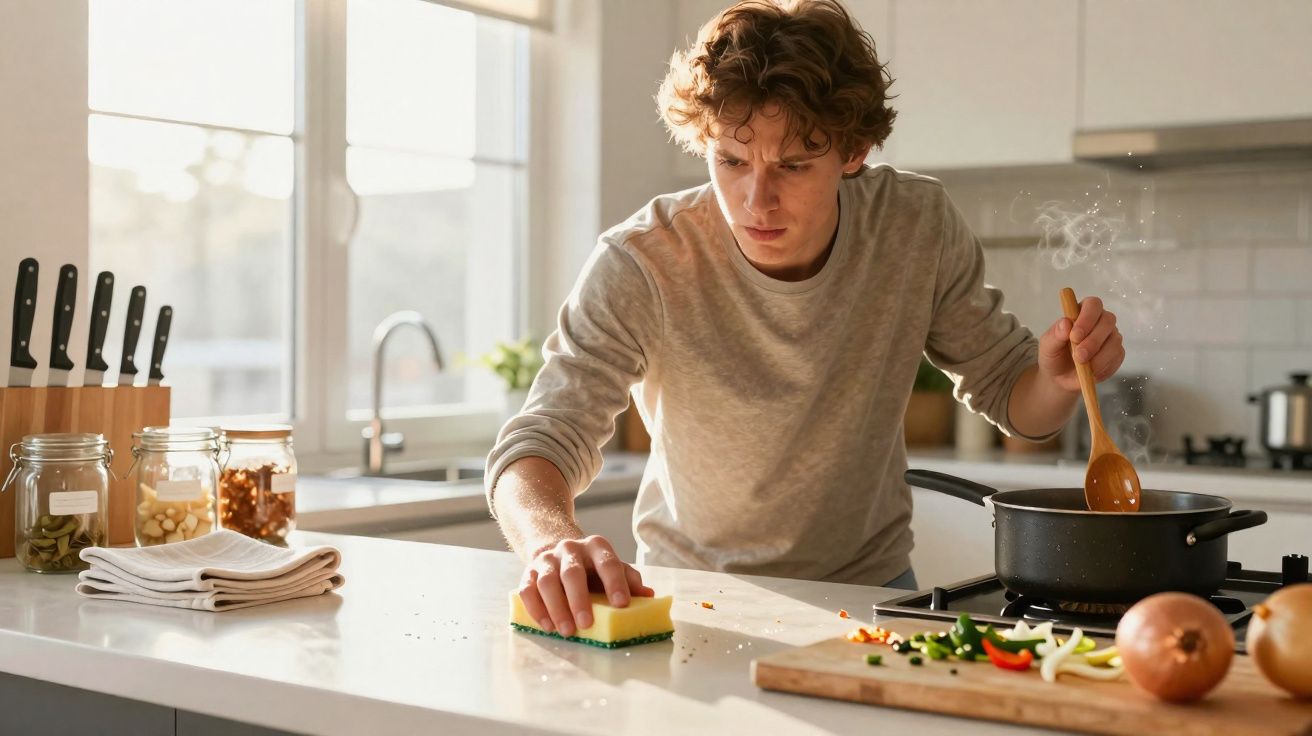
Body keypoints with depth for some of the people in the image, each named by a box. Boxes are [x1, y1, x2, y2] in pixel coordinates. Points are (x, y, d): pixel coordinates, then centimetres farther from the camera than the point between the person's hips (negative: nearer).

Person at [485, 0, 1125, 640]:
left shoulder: (920, 226, -13)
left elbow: (1009, 394, 2)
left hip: (869, 587, 2)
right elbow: (534, 448, -26)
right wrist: (554, 539, -50)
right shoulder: (640, 267, -23)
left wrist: (1059, 379, -22)